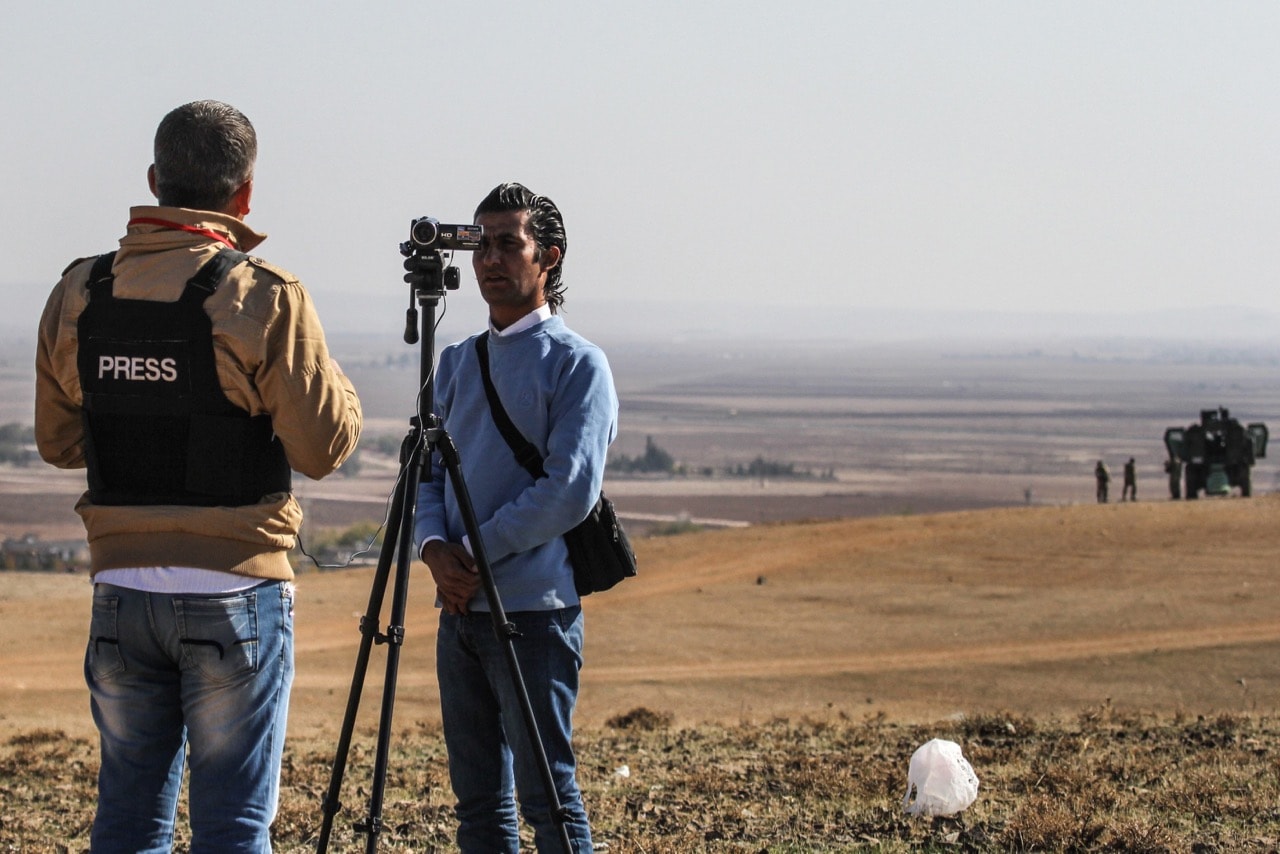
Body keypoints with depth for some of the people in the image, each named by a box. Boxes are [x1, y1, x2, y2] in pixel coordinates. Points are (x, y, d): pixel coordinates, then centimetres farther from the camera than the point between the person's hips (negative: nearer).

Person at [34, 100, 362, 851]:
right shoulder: (263, 299, -11)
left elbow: (59, 442, 11)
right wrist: (338, 386, 11)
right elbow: (324, 446, -9)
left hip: (122, 589, 4)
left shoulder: (80, 295, 3)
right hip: (235, 592, -4)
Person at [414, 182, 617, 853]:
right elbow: (428, 472, 14)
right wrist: (435, 547, -6)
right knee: (477, 797, 10)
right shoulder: (457, 362, 16)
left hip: (533, 609, -7)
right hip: (459, 607, 7)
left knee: (546, 792, -7)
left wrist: (477, 554, -13)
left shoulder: (577, 364, -5)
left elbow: (570, 490, -14)